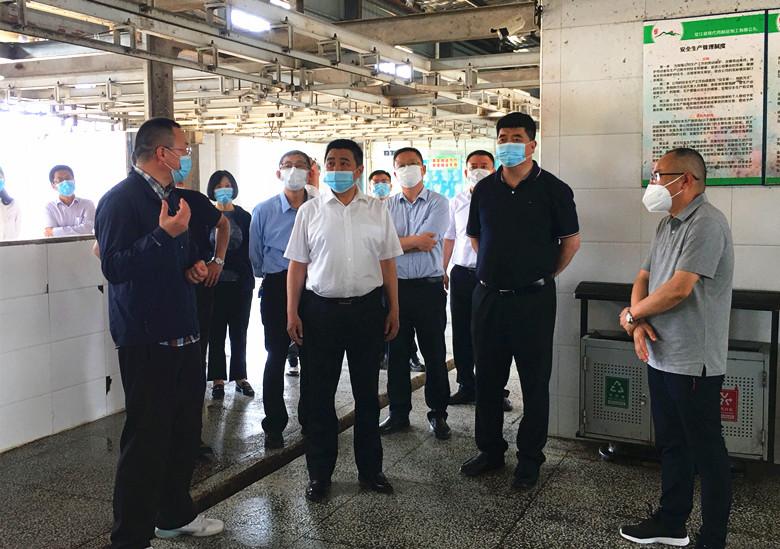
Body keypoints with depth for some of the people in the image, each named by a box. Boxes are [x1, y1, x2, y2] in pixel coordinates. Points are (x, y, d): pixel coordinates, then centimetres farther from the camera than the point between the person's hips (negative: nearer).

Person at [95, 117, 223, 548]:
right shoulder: (121, 200, -12)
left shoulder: (172, 198, 17)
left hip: (182, 333, 9)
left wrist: (192, 266, 9)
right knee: (146, 440, -4)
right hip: (146, 339, -9)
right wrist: (164, 234, -28)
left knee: (184, 431, 16)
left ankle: (175, 514, 34)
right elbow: (114, 267, -22)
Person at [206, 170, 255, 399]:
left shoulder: (244, 216, 6)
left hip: (240, 282, 1)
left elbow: (250, 250, 3)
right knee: (216, 331, 4)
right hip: (215, 281, -1)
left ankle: (240, 376, 16)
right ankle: (218, 379, 11)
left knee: (239, 331, 6)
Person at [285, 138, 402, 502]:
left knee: (367, 392, 10)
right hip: (320, 309, -1)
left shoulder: (377, 211, 6)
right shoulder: (310, 211, 3)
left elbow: (387, 263, 8)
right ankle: (319, 472, 19)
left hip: (367, 308, 1)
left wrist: (394, 309, 3)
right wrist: (292, 313, -3)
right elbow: (297, 265, 3)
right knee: (318, 394, 5)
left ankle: (370, 469, 24)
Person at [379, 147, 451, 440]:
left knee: (435, 354, 6)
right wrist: (416, 241, -12)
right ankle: (398, 413, 22)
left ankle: (438, 413, 19)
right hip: (396, 286, 3)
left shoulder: (438, 203, -1)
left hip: (429, 287, -3)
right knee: (397, 353, 10)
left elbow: (428, 243, -14)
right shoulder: (386, 206, 8)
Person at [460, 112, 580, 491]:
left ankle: (530, 458, 18)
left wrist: (546, 274, 5)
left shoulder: (552, 189, -5)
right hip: (488, 296, 4)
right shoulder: (484, 189, 7)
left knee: (535, 382, 5)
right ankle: (490, 449, 27)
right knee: (487, 378, 12)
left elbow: (571, 240, 2)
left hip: (533, 299, -4)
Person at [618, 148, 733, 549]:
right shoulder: (667, 225, 13)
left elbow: (678, 289, -24)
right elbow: (643, 279, 14)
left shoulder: (706, 224, -17)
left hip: (693, 362, -9)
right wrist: (639, 323, -5)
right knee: (670, 444, 19)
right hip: (660, 355, 9)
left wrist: (631, 315, -9)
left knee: (706, 453, 3)